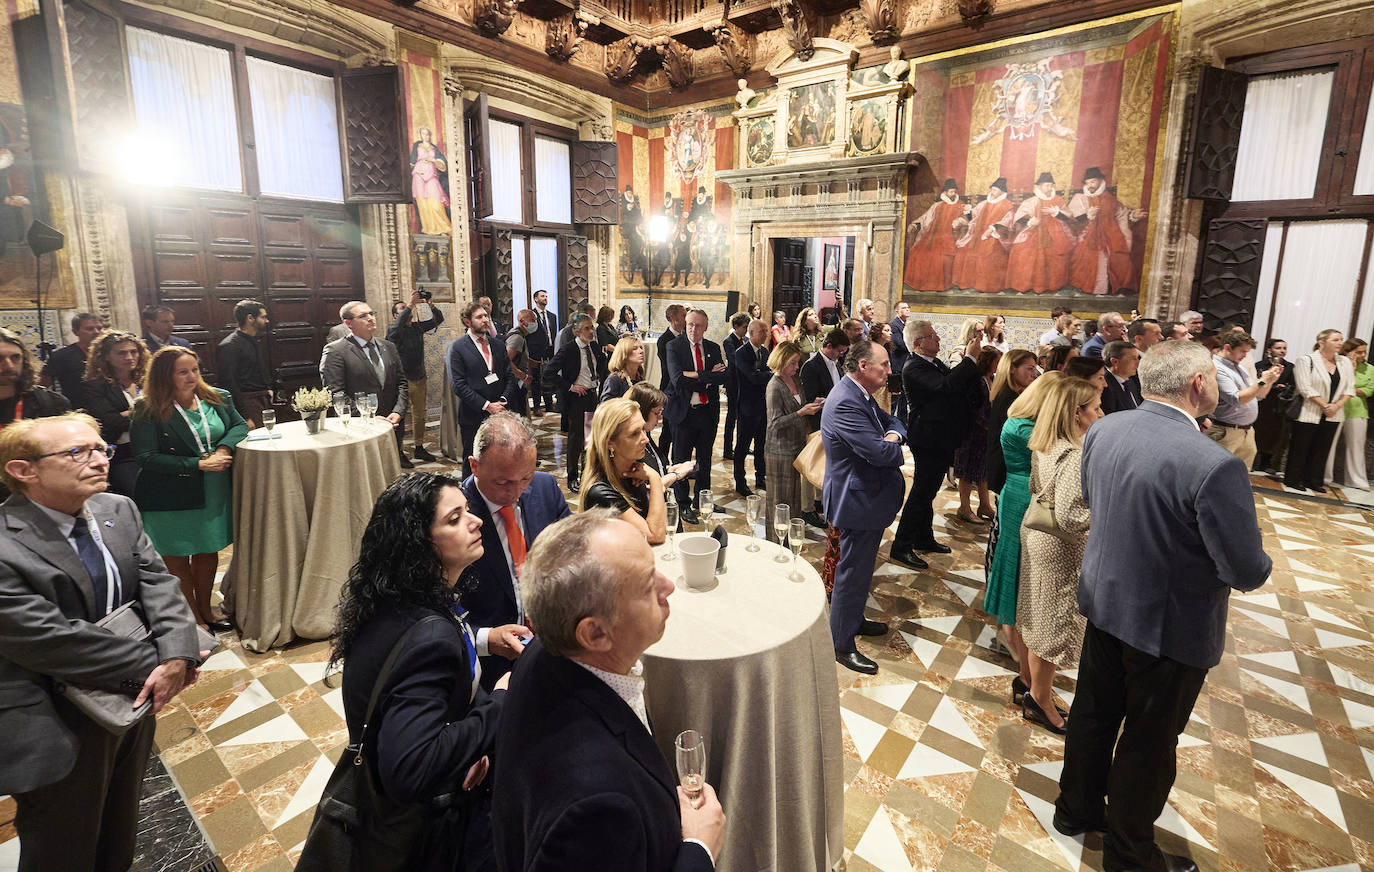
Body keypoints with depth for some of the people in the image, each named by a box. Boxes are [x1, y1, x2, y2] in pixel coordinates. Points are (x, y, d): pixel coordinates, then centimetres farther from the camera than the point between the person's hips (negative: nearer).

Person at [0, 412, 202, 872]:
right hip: (61, 733, -6)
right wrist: (152, 666, -20)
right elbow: (53, 639, -27)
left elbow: (159, 584, -6)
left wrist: (177, 657, -22)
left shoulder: (119, 510, -3)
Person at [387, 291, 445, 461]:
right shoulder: (393, 330, -7)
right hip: (402, 380, -6)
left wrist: (430, 305, -7)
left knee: (420, 415, 14)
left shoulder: (417, 326, 10)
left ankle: (419, 448, 25)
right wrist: (411, 304, -32)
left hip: (420, 377, 6)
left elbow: (438, 320, 11)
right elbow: (397, 325, -31)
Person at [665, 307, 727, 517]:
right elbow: (678, 379, -19)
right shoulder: (674, 346, -5)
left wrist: (696, 376, -18)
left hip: (708, 412, 4)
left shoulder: (713, 348, 8)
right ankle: (684, 505, 18)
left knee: (705, 460, 15)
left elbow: (723, 377, -7)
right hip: (684, 412, -4)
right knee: (681, 461, 5)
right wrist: (709, 378, -17)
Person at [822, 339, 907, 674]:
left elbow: (891, 421, 15)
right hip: (857, 501, -11)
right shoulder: (845, 403, -27)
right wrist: (892, 445, -8)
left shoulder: (860, 395, 7)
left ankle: (853, 619, 44)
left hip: (868, 496, 11)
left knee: (859, 567, 25)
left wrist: (893, 434, -9)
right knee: (853, 571, 2)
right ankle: (841, 644, 16)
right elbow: (880, 452, -32)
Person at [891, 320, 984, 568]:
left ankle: (924, 538, 34)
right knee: (921, 493, -4)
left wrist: (973, 358, -4)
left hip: (941, 439, 10)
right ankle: (901, 546, 4)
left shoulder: (936, 363, 11)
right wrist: (971, 358, -24)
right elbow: (947, 386, -34)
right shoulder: (914, 368, -20)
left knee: (927, 492, 20)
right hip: (929, 440, -10)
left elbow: (963, 387, 9)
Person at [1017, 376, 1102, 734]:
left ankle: (1036, 688, 37)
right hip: (1060, 549, -9)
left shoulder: (1044, 446, 2)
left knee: (1039, 618, 20)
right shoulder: (1074, 456, -26)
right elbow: (1069, 517, -29)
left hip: (1037, 536, 9)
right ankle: (1040, 700, 23)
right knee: (1055, 623, 7)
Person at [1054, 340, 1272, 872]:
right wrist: (1252, 569, 0)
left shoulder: (1102, 431, -9)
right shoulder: (1214, 465, -29)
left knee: (1094, 713, 23)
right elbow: (1248, 573, -22)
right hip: (1172, 625, -6)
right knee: (1148, 743, 15)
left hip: (1105, 602, 6)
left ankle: (1076, 809, 44)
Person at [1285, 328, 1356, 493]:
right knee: (1300, 448, 2)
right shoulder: (1307, 360, -9)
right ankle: (1292, 479, 11)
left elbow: (1349, 388, 7)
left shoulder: (1346, 362, 9)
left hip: (1332, 416, 5)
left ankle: (1313, 481, 19)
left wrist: (1337, 405, -9)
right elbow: (1305, 388, -15)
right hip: (1309, 414, -5)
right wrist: (1325, 405, -16)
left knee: (1322, 449, 10)